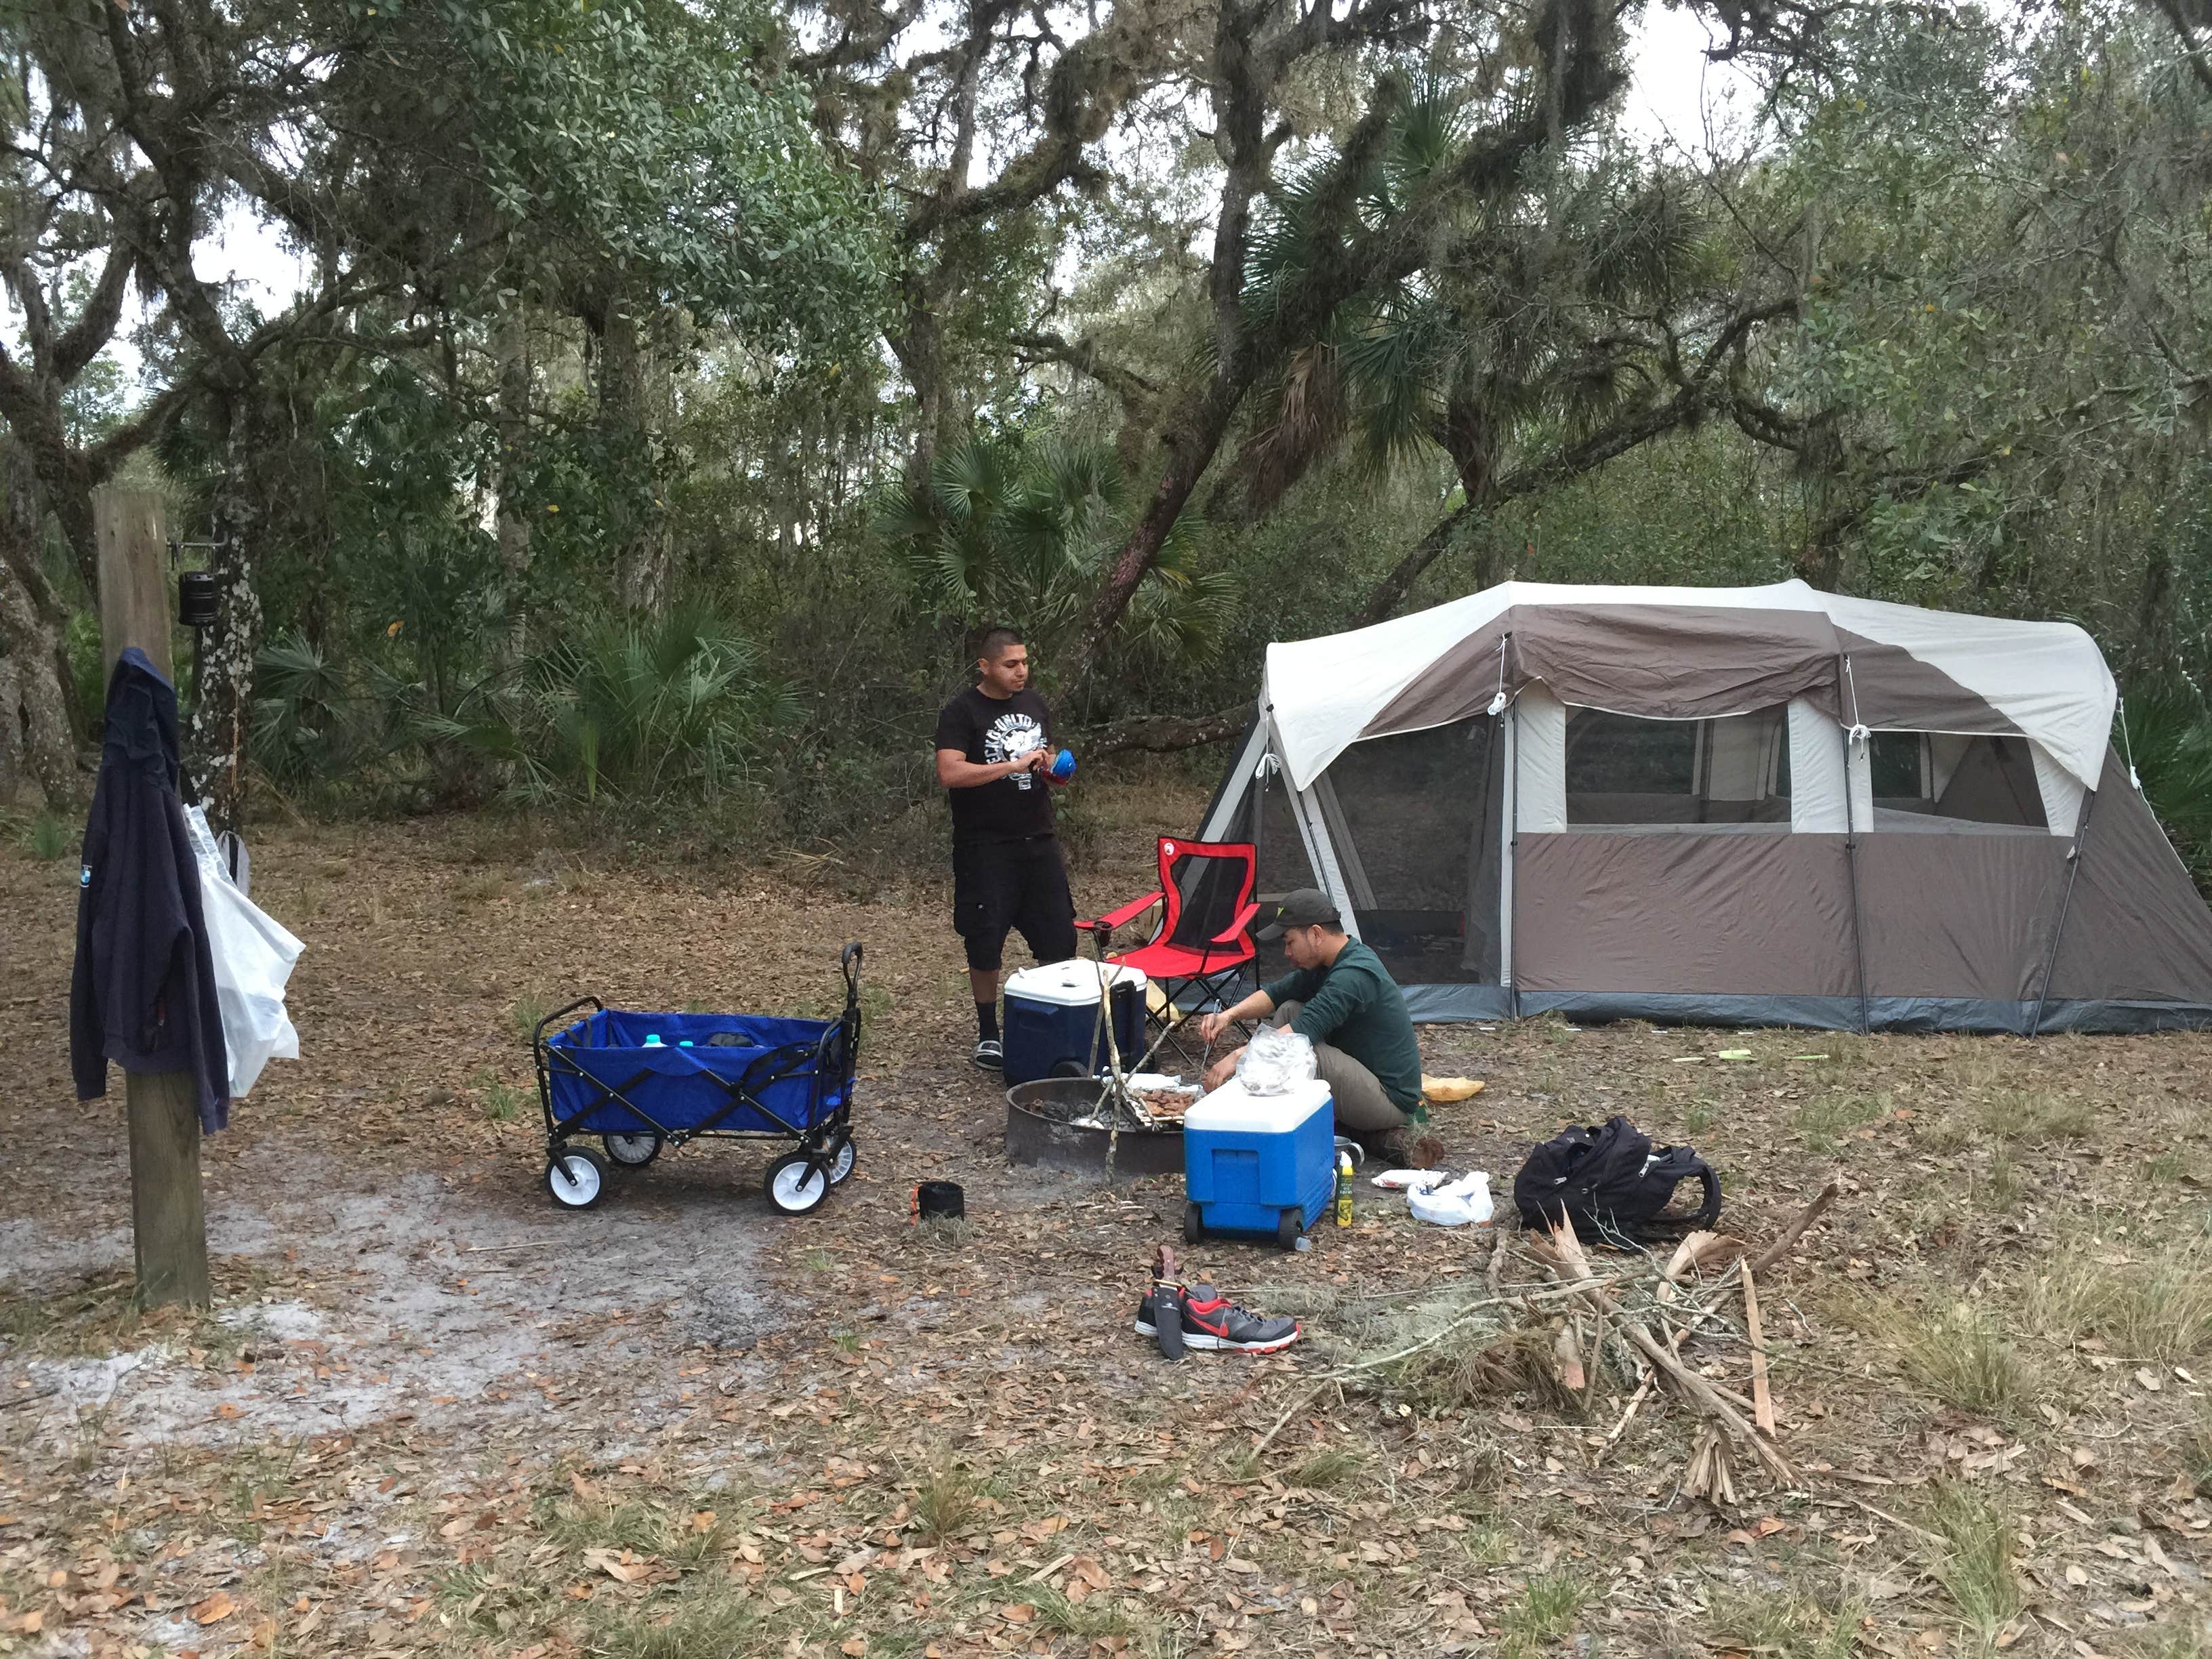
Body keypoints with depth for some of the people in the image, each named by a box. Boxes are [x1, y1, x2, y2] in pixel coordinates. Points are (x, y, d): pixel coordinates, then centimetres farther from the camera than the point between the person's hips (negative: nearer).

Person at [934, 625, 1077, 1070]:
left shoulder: (1035, 704, 12)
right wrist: (1014, 765, -23)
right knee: (985, 943, 0)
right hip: (986, 847, -6)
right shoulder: (962, 712, -8)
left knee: (1058, 937, 5)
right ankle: (988, 1033, 14)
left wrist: (1052, 768, 4)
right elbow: (950, 773, -21)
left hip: (1038, 841, 6)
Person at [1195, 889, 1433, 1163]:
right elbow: (1276, 992, 10)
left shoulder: (1354, 975, -24)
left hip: (1392, 1103, -10)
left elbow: (1304, 1032, -32)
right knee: (1290, 1011, 6)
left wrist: (1238, 1056, -34)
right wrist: (1230, 1015, -7)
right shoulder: (1328, 965, 6)